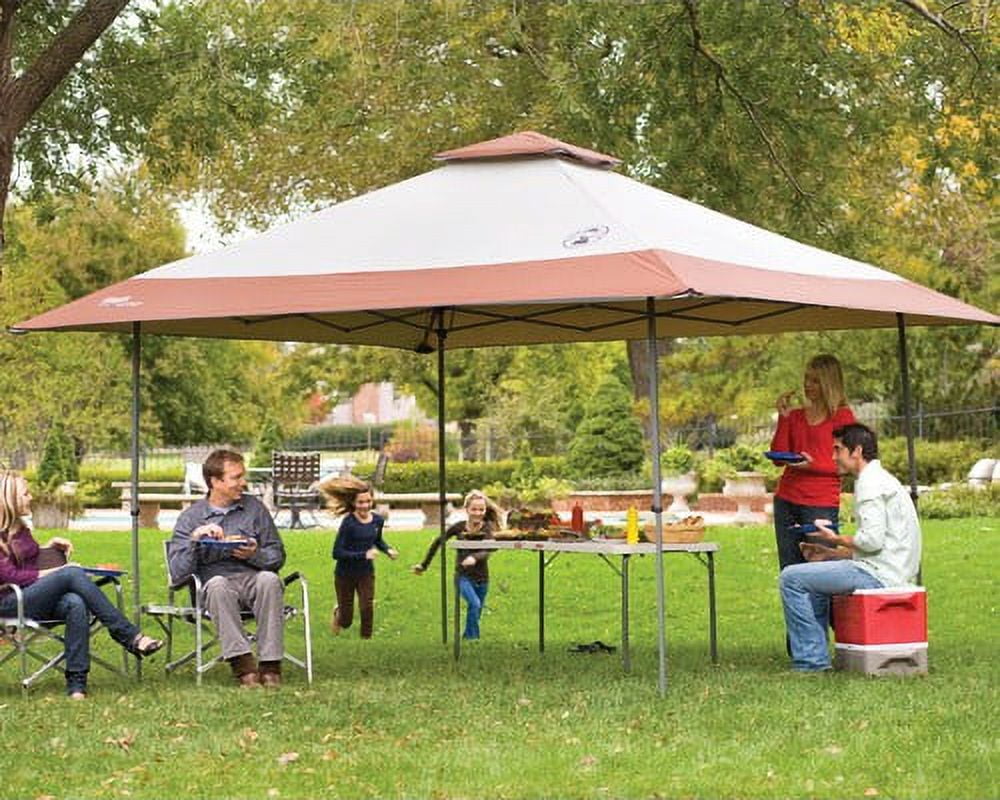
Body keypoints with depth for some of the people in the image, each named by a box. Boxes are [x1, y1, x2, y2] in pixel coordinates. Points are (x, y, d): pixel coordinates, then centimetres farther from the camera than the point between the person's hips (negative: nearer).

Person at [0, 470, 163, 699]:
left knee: (75, 604, -31)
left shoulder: (18, 528, 21)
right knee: (73, 574, -31)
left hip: (33, 598, 8)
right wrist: (53, 573, -12)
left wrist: (49, 546, 14)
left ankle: (76, 683, -39)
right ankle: (130, 637, -32)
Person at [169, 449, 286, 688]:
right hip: (214, 585, -1)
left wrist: (255, 555, -10)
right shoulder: (190, 517, 8)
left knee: (269, 580, -33)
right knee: (217, 584, -36)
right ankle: (243, 663, -41)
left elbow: (278, 556, 11)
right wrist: (195, 538, -15)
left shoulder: (254, 508, 13)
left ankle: (270, 664, -33)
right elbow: (177, 573, -1)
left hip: (253, 577, 1)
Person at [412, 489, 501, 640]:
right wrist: (424, 565, 9)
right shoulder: (459, 527, -5)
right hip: (463, 576, -2)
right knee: (474, 604, -26)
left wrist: (474, 558, -43)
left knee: (476, 614, 7)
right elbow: (438, 542, 7)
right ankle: (473, 638, -23)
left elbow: (487, 551, -22)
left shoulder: (487, 528, -6)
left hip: (482, 578, 2)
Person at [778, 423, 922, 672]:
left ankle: (812, 658, -8)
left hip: (878, 574, -11)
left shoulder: (870, 483, -12)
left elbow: (873, 540, -22)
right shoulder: (882, 479, 21)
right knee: (814, 574, 30)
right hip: (893, 574, 11)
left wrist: (836, 539, -5)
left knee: (791, 578, -10)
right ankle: (815, 652, 26)